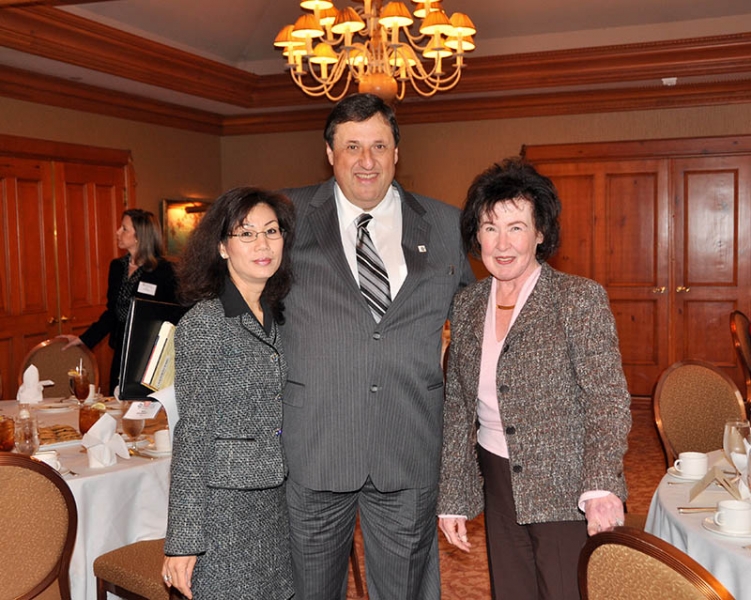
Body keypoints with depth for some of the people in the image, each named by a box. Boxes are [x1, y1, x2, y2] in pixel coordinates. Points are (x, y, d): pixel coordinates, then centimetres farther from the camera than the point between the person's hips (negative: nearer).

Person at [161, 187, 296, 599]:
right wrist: (183, 540, -14)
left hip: (274, 499, 7)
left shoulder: (278, 317, 8)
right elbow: (192, 431, -14)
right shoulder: (204, 323, -13)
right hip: (223, 502, -6)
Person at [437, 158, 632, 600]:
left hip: (569, 493, -4)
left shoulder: (581, 298, -10)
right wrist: (452, 500, 8)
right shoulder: (467, 306, 4)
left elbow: (609, 400, -13)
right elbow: (457, 409, 9)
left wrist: (602, 488, -27)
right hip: (500, 489, 5)